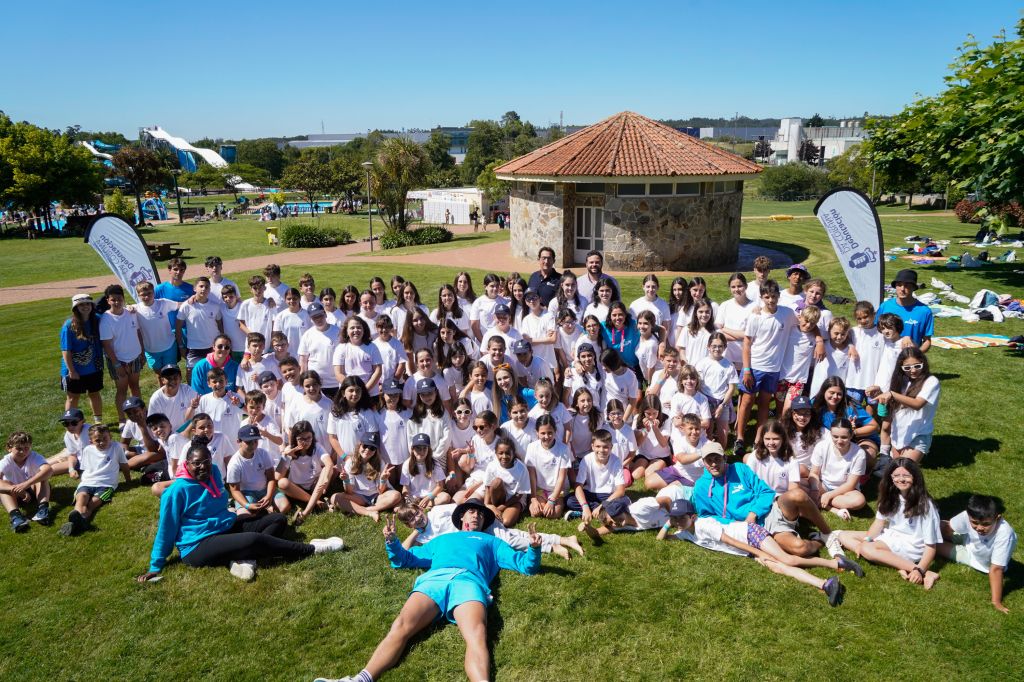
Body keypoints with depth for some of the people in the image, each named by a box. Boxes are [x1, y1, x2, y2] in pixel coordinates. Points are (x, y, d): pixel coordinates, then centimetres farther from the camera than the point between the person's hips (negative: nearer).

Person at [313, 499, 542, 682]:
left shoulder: (491, 542, 38)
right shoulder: (440, 540, 42)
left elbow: (526, 565, 29)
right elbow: (405, 559, 37)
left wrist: (533, 548, 7)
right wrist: (392, 541, 15)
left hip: (469, 582, -1)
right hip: (433, 580, 2)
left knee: (477, 636, -35)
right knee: (400, 627, -28)